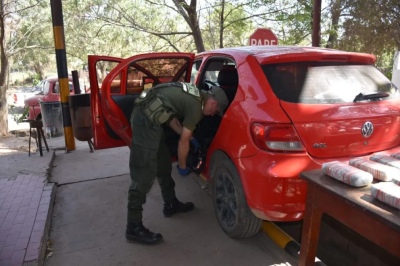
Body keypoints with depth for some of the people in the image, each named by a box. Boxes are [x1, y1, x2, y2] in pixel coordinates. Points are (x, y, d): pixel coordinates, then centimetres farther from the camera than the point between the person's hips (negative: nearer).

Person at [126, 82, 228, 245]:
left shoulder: (195, 95, 17)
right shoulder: (196, 106, -10)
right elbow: (183, 142, -6)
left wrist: (189, 137, 25)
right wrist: (183, 167, 9)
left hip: (146, 114, 11)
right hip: (147, 119, -11)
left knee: (164, 164, 19)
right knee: (144, 174, -8)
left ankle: (171, 204, 34)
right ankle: (134, 228, -1)